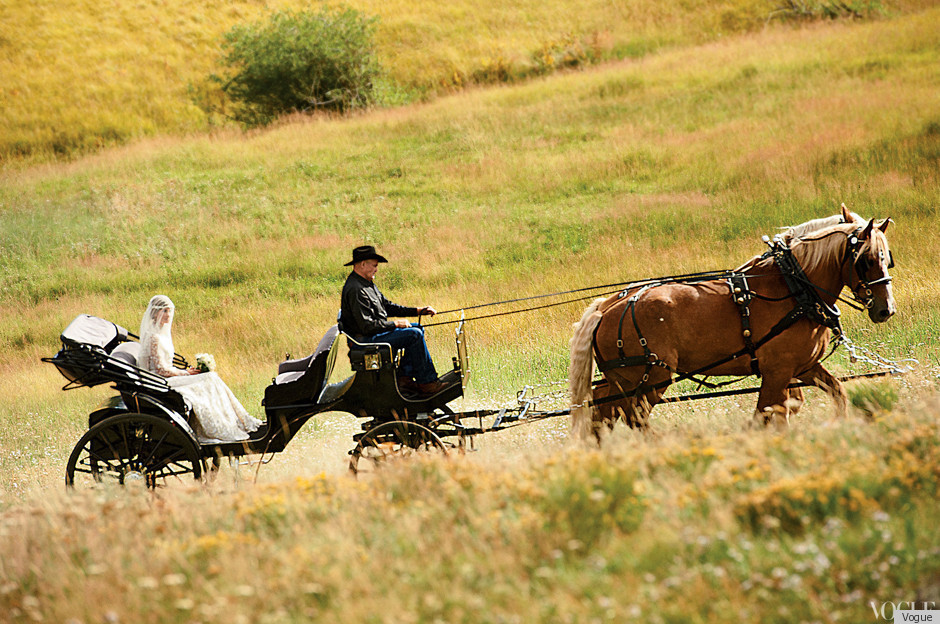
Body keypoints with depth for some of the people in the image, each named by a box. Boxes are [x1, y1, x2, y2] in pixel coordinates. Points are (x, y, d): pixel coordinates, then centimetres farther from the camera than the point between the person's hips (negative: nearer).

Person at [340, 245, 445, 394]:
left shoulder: (368, 284, 12)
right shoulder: (355, 290, -22)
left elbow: (387, 306, 18)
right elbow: (367, 326, -26)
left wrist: (417, 311, 9)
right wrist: (395, 324, -16)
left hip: (377, 331, 11)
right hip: (366, 340, -11)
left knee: (417, 329, 14)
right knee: (415, 335, -17)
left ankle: (405, 376, 7)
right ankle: (427, 382, -11)